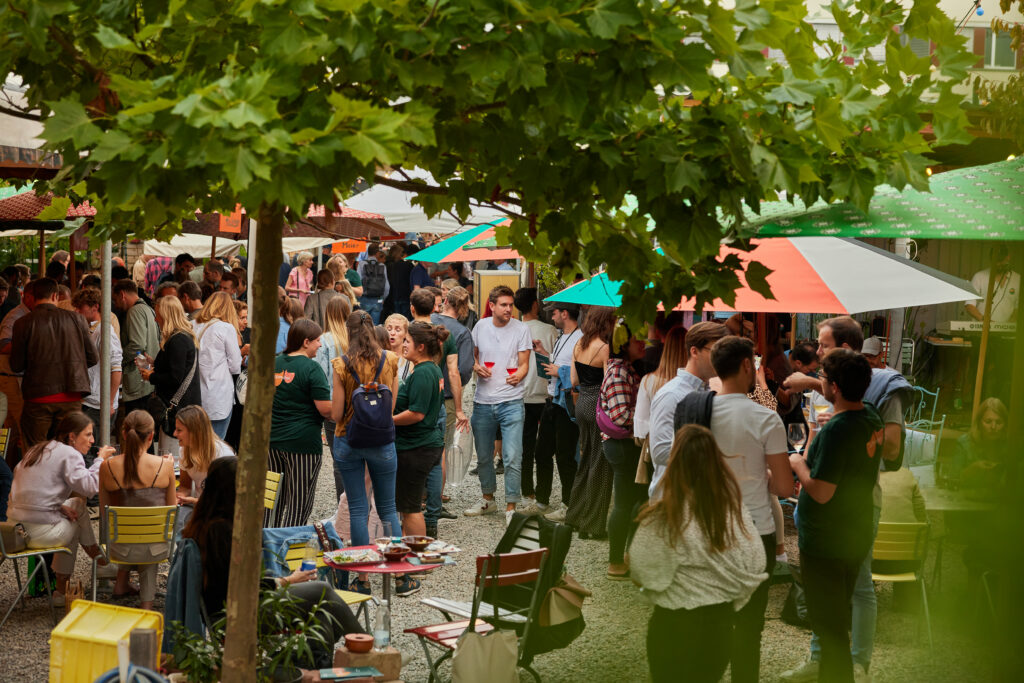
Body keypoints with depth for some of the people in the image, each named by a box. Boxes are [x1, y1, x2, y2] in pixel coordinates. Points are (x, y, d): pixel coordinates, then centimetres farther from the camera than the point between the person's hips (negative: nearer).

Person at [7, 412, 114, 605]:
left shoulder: (36, 450, 18)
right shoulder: (69, 455, -8)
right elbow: (89, 487, -18)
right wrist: (100, 460, -3)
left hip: (14, 526, 8)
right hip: (40, 533, -8)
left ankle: (62, 591, 30)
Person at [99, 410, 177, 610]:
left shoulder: (107, 467, -11)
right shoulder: (165, 465, -14)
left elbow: (104, 513, 2)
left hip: (121, 549, 1)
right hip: (157, 548, -1)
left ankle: (122, 582, 41)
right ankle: (147, 601, 34)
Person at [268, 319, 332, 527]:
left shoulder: (274, 363, 8)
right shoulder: (311, 368, -12)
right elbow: (325, 408, -16)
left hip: (272, 440, 7)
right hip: (303, 442, -7)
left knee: (275, 500, 15)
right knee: (299, 504, 2)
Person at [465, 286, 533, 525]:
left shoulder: (521, 329, -2)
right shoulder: (481, 326, 6)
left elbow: (524, 364, -2)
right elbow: (472, 355, 16)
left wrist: (518, 376, -23)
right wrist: (476, 367, -6)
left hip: (511, 401, -4)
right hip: (483, 401, 4)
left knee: (512, 458, -10)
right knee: (483, 456, 15)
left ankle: (511, 507, -3)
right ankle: (488, 499, 33)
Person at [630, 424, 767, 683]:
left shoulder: (664, 514, -22)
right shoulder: (733, 506, -10)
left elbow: (643, 570, -15)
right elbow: (755, 563, -5)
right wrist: (727, 592, 10)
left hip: (674, 622, -4)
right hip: (720, 620, 4)